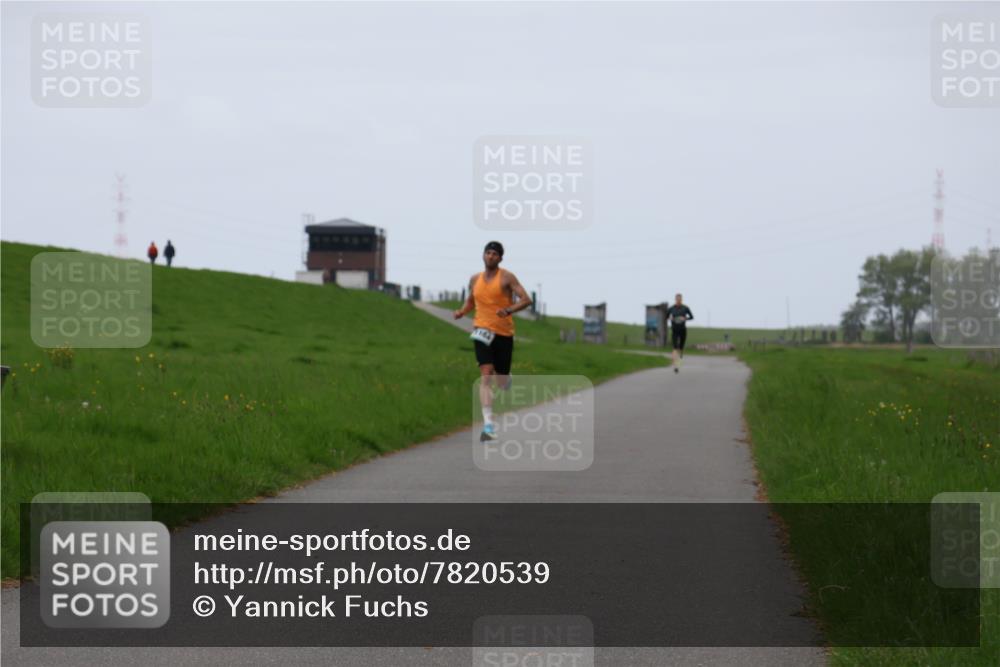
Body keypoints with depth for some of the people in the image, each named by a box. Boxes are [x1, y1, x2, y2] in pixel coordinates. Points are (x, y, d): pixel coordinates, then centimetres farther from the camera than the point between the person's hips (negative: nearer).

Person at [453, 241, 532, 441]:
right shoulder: (475, 280, 8)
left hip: (504, 334, -1)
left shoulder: (507, 278, -5)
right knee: (485, 376, -17)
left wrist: (510, 310, -31)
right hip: (482, 332, 2)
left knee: (501, 383, 7)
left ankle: (505, 379, 48)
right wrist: (462, 312, 4)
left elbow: (526, 300, -13)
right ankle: (488, 425, -20)